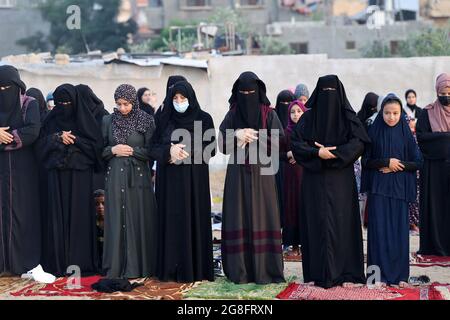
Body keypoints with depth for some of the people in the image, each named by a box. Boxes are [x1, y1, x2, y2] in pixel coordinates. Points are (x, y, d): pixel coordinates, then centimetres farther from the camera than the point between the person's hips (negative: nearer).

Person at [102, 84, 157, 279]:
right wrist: (113, 150, -8)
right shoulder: (108, 121, 7)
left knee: (138, 221, -2)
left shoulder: (146, 121, 0)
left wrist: (132, 151, -13)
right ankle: (116, 268, 7)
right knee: (116, 222, 1)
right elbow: (100, 149, 10)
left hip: (138, 178, -2)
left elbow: (152, 151, -1)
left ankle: (139, 267, 5)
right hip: (115, 177, 2)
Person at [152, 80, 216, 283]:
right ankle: (171, 268, 5)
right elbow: (154, 146, 4)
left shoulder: (203, 119, 2)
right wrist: (169, 150, -16)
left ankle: (195, 268, 2)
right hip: (169, 180, 2)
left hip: (194, 179, -2)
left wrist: (186, 152, -14)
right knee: (171, 220, 0)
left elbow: (210, 148, -2)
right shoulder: (165, 119, 8)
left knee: (193, 219, -3)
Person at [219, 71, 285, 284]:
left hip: (261, 173, -2)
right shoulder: (232, 115, 8)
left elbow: (279, 141, -7)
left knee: (262, 218, -3)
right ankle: (240, 271, 5)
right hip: (237, 173, 2)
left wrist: (254, 137, -13)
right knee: (239, 219, 0)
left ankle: (265, 270, 2)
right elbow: (222, 144, 1)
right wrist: (238, 136, -16)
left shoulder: (269, 114, 3)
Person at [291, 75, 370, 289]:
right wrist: (317, 153, -16)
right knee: (316, 223, 0)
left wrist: (333, 152, -17)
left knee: (342, 224, -3)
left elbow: (359, 143, -6)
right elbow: (295, 142, -2)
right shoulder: (308, 118, 7)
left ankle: (345, 274, 0)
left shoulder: (347, 117, 4)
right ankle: (316, 273, 5)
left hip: (340, 180, -1)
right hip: (314, 180, 1)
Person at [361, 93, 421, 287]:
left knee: (400, 230, 1)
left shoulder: (406, 134, 4)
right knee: (379, 229, -3)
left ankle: (399, 274, 8)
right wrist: (386, 162, -13)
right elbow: (366, 160, 0)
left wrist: (397, 167, -10)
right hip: (378, 189, -1)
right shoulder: (374, 132, 2)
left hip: (399, 189, 1)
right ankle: (380, 274, 1)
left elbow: (417, 162, 3)